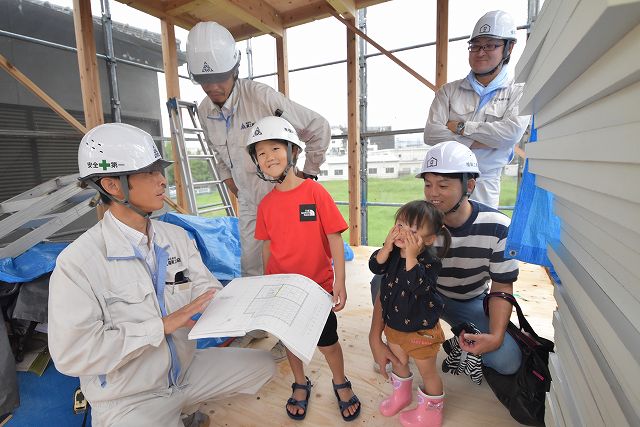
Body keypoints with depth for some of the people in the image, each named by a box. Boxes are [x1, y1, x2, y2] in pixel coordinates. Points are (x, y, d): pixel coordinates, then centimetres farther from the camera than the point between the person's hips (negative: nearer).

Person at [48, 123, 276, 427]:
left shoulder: (177, 237, -2)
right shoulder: (78, 262, -19)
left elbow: (207, 290, -4)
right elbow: (71, 353, -21)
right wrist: (161, 326, -23)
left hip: (186, 370, 6)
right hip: (127, 400, -6)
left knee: (263, 364, 7)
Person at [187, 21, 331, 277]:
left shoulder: (262, 96, -18)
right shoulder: (204, 112, 3)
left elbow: (318, 128, -10)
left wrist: (308, 174, -6)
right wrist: (232, 185, 12)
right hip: (248, 205, 6)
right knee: (250, 267, 13)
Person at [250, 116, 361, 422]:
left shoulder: (314, 191, -15)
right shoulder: (266, 204, -2)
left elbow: (334, 238, -13)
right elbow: (267, 247, 7)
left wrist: (339, 282, -16)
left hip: (318, 285, -3)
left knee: (327, 342, 12)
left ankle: (341, 384, 43)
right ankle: (301, 385, 48)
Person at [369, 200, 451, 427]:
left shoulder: (429, 259, -27)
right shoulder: (393, 250, -10)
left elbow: (419, 287, -39)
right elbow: (375, 267, -19)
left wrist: (411, 256, -43)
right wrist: (387, 247, -32)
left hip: (420, 327, -6)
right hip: (393, 322, 6)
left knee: (427, 370, 17)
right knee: (399, 361, 28)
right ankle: (401, 394, 55)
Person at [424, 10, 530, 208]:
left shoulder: (518, 92, 5)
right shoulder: (449, 90, 8)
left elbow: (512, 132, -14)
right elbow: (431, 134, -6)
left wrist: (461, 127, -9)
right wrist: (478, 142, -12)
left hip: (484, 186, -1)